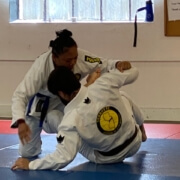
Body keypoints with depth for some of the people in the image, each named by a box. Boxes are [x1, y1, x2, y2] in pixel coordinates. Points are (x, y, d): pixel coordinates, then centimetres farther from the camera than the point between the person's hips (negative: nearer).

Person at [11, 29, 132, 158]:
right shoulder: (41, 66, -38)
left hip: (64, 101, 3)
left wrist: (118, 64, -43)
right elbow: (20, 95, -37)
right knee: (27, 152, 2)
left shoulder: (80, 57, -30)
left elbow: (104, 64, -19)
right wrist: (21, 122, -54)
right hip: (40, 104, -2)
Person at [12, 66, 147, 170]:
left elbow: (63, 158, -33)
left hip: (109, 158, -3)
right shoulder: (104, 84, -24)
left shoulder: (72, 120, -33)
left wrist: (30, 165, -24)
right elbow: (133, 72, -6)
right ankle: (140, 130, 58)